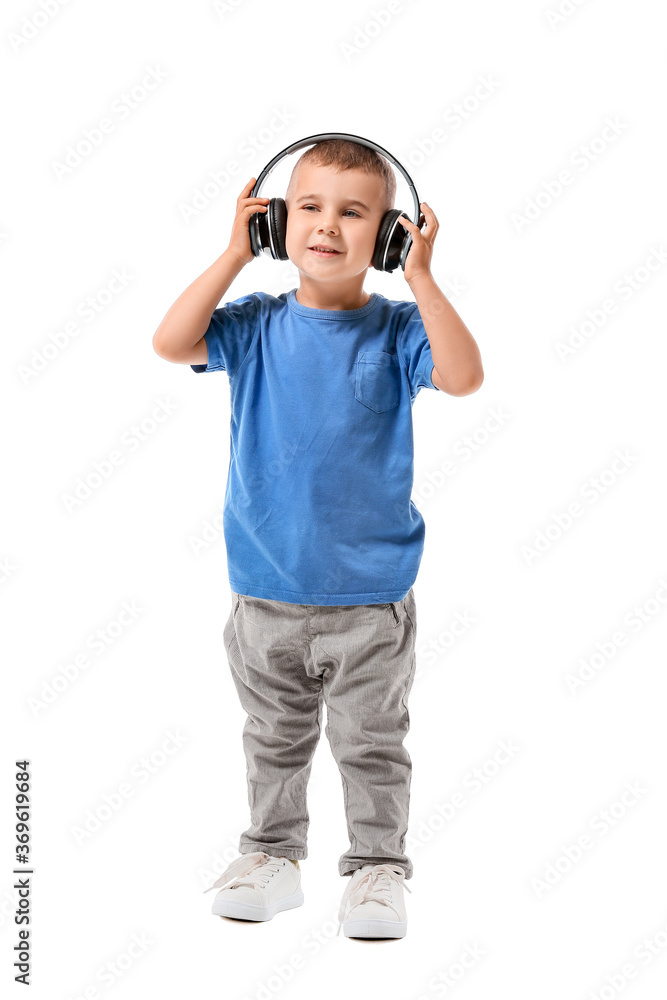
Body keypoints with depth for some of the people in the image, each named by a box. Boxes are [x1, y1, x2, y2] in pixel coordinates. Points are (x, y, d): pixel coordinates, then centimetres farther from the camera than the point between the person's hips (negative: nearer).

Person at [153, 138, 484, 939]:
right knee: (274, 738, 19)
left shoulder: (394, 331, -5)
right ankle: (272, 855, 35)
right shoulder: (257, 327, -1)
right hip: (266, 594, 2)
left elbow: (464, 376, -21)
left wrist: (420, 277, -20)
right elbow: (171, 343, -15)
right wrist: (234, 255, -14)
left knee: (371, 742, 11)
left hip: (371, 600, -2)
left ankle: (378, 865, 26)